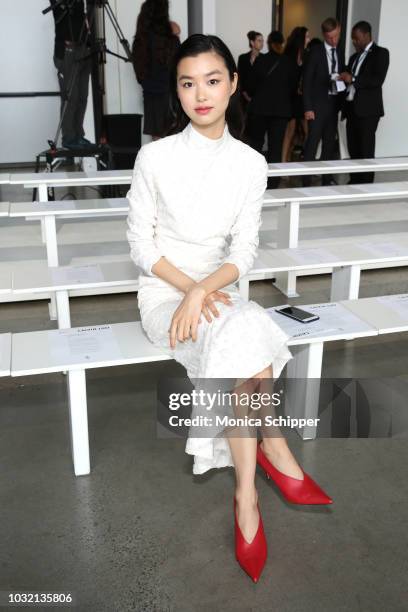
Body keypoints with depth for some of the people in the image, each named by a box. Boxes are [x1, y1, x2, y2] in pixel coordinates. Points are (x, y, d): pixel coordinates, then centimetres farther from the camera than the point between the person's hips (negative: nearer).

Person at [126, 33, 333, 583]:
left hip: (218, 288, 2)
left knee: (242, 349, -31)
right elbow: (141, 245, -5)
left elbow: (244, 251, -3)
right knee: (245, 340, -30)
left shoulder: (251, 163, -1)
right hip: (164, 291, -2)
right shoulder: (156, 156, -8)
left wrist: (203, 290, -21)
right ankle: (277, 455, -8)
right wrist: (189, 288, -18)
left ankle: (246, 493, -15)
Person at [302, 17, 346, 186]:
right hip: (318, 104, -5)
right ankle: (306, 179, -3)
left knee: (330, 142, 10)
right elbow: (307, 80, -8)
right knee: (312, 142, -8)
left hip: (334, 103, 6)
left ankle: (327, 177, 19)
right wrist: (308, 107, -14)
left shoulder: (340, 52, 11)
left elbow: (341, 75, 17)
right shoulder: (315, 51, -5)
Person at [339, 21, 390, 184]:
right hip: (352, 108, 7)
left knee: (365, 151, -7)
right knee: (353, 150, 6)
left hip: (367, 109, -7)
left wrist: (353, 79, -20)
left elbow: (378, 80, -14)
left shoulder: (380, 53, 0)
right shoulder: (354, 57, 21)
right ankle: (354, 182, 12)